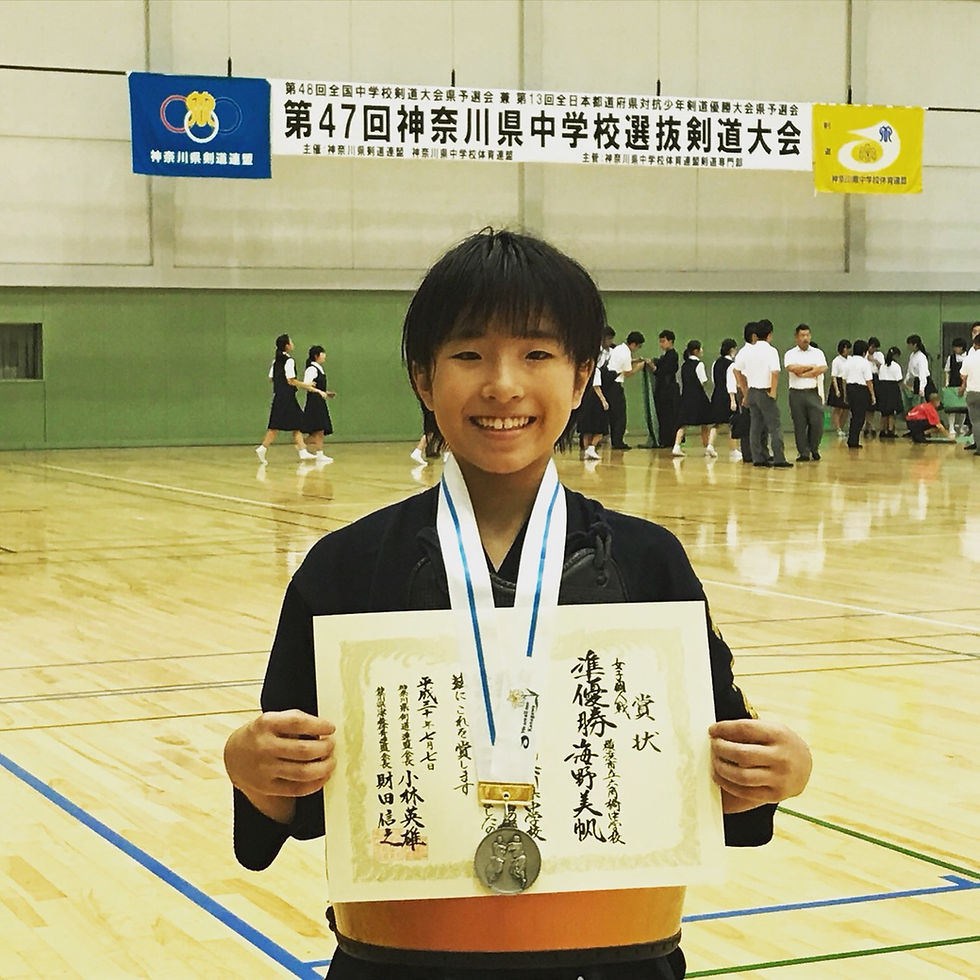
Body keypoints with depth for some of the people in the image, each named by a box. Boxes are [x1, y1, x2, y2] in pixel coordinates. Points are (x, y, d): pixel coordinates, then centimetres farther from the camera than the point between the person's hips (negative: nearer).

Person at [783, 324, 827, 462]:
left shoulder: (817, 353, 9)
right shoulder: (790, 354, 5)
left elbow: (822, 368, -8)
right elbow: (791, 368, -15)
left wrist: (802, 373, -8)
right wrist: (811, 367, -6)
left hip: (813, 392, 1)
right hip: (796, 393, -1)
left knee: (817, 422, -5)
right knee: (799, 424, 0)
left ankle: (814, 449, 16)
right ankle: (803, 452, 7)